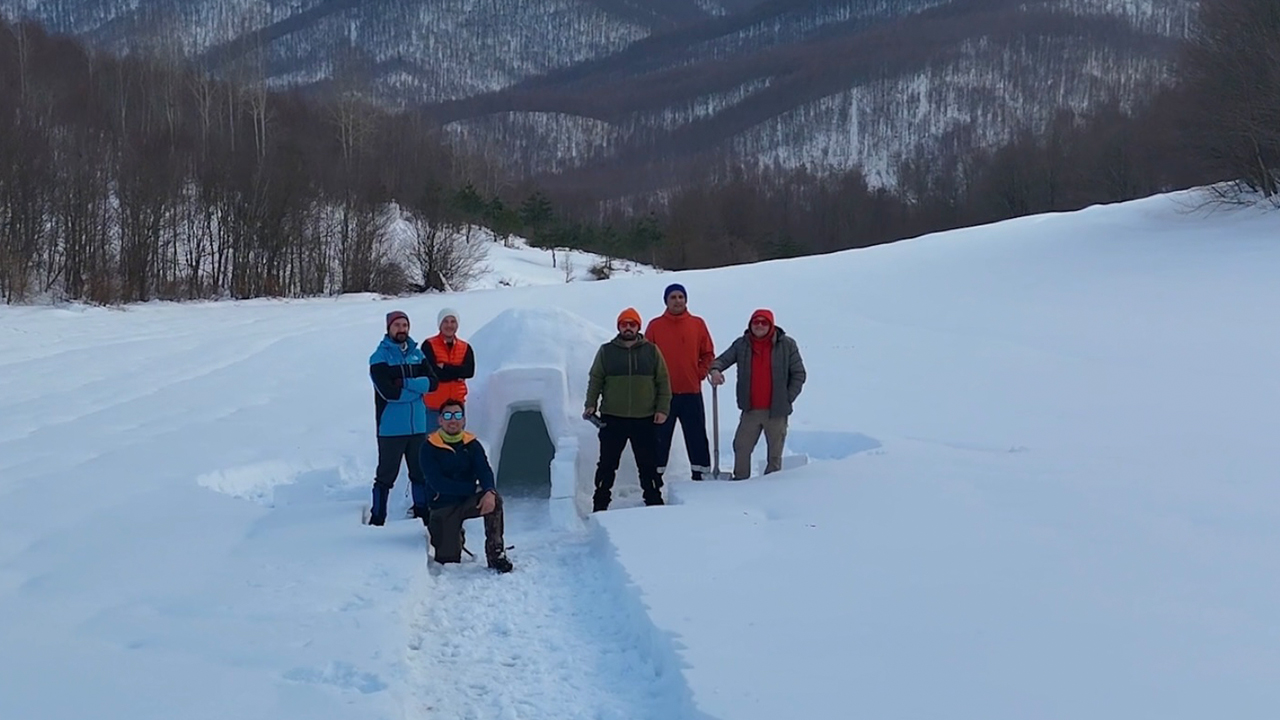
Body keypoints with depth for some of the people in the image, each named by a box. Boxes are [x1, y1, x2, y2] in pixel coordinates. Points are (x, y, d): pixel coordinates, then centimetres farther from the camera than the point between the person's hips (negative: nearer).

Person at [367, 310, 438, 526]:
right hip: (391, 427, -5)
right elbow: (388, 391, -18)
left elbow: (432, 382, -2)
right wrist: (417, 388, -10)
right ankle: (377, 517, 6)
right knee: (386, 474, -1)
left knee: (420, 470, 15)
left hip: (417, 425, 5)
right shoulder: (380, 357, -6)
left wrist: (406, 383, -15)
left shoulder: (417, 354, 9)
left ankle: (422, 510, 27)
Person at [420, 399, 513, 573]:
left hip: (468, 502, 2)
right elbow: (437, 482, -18)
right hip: (443, 506, -2)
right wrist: (474, 488, -23)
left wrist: (489, 491, -36)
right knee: (449, 561, -6)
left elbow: (485, 471, -12)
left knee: (494, 500, -31)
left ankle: (495, 552, -21)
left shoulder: (472, 444, 3)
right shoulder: (430, 447, -8)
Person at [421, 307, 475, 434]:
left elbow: (469, 371, -7)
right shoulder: (429, 346, -4)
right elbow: (433, 373, -15)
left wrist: (444, 367, -13)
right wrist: (458, 373, -8)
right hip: (433, 406, -4)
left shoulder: (465, 347, 9)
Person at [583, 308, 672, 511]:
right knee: (607, 464, 3)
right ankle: (600, 505, 9)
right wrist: (590, 405, -6)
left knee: (648, 464, 7)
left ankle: (654, 503, 17)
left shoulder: (651, 351, 5)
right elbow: (595, 380, 6)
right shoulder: (606, 351, 5)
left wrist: (662, 409, -3)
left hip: (645, 419, 0)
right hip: (613, 419, 0)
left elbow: (663, 382, 6)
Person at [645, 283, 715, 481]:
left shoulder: (697, 324, 6)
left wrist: (700, 374, -2)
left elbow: (708, 354, 10)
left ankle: (699, 472, 10)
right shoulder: (655, 325, 2)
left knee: (696, 435, 4)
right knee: (660, 436, 3)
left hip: (692, 391, 1)